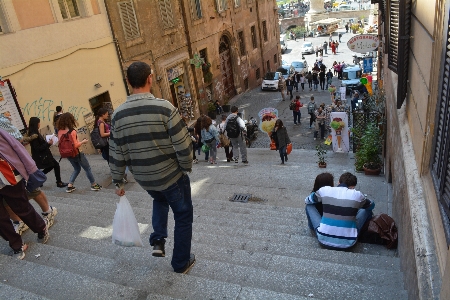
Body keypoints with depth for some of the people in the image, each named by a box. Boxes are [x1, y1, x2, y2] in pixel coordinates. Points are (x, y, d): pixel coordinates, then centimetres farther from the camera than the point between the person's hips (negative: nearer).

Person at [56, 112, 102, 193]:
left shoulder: (60, 132, -4)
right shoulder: (72, 131, -22)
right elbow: (75, 145, -21)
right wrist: (83, 142, -7)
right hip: (76, 154, -6)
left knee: (77, 169, 25)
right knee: (87, 169, 12)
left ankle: (70, 186, 18)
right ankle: (94, 185, 22)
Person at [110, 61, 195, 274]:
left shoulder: (118, 115, -7)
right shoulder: (164, 108, -21)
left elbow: (116, 154, -1)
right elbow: (183, 145, -20)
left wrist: (118, 182, 12)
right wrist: (187, 167, -1)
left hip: (143, 179, 5)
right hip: (171, 175, -4)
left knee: (159, 200, 36)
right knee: (183, 216, 16)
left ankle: (158, 241, 24)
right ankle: (181, 263, 28)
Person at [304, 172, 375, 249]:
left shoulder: (324, 190, -2)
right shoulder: (357, 195, -2)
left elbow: (307, 201, 18)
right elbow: (371, 205, 22)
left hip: (323, 239, 0)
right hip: (348, 243, 0)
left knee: (309, 205, 19)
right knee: (367, 209, 18)